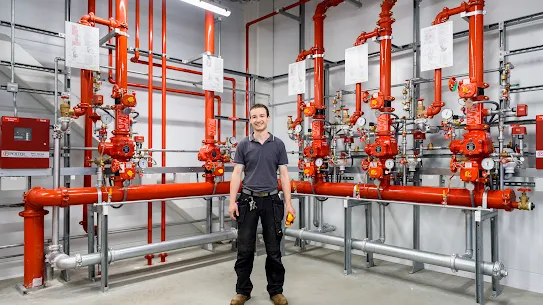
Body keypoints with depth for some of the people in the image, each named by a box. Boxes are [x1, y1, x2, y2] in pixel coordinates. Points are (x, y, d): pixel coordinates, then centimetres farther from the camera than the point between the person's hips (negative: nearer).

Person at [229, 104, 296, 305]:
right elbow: (237, 174, 2)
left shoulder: (278, 144, 4)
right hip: (248, 200, 0)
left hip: (271, 200, 0)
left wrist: (288, 202, -4)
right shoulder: (243, 145, 4)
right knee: (245, 248, 6)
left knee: (273, 248, 7)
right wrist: (232, 201, -7)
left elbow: (284, 174, 2)